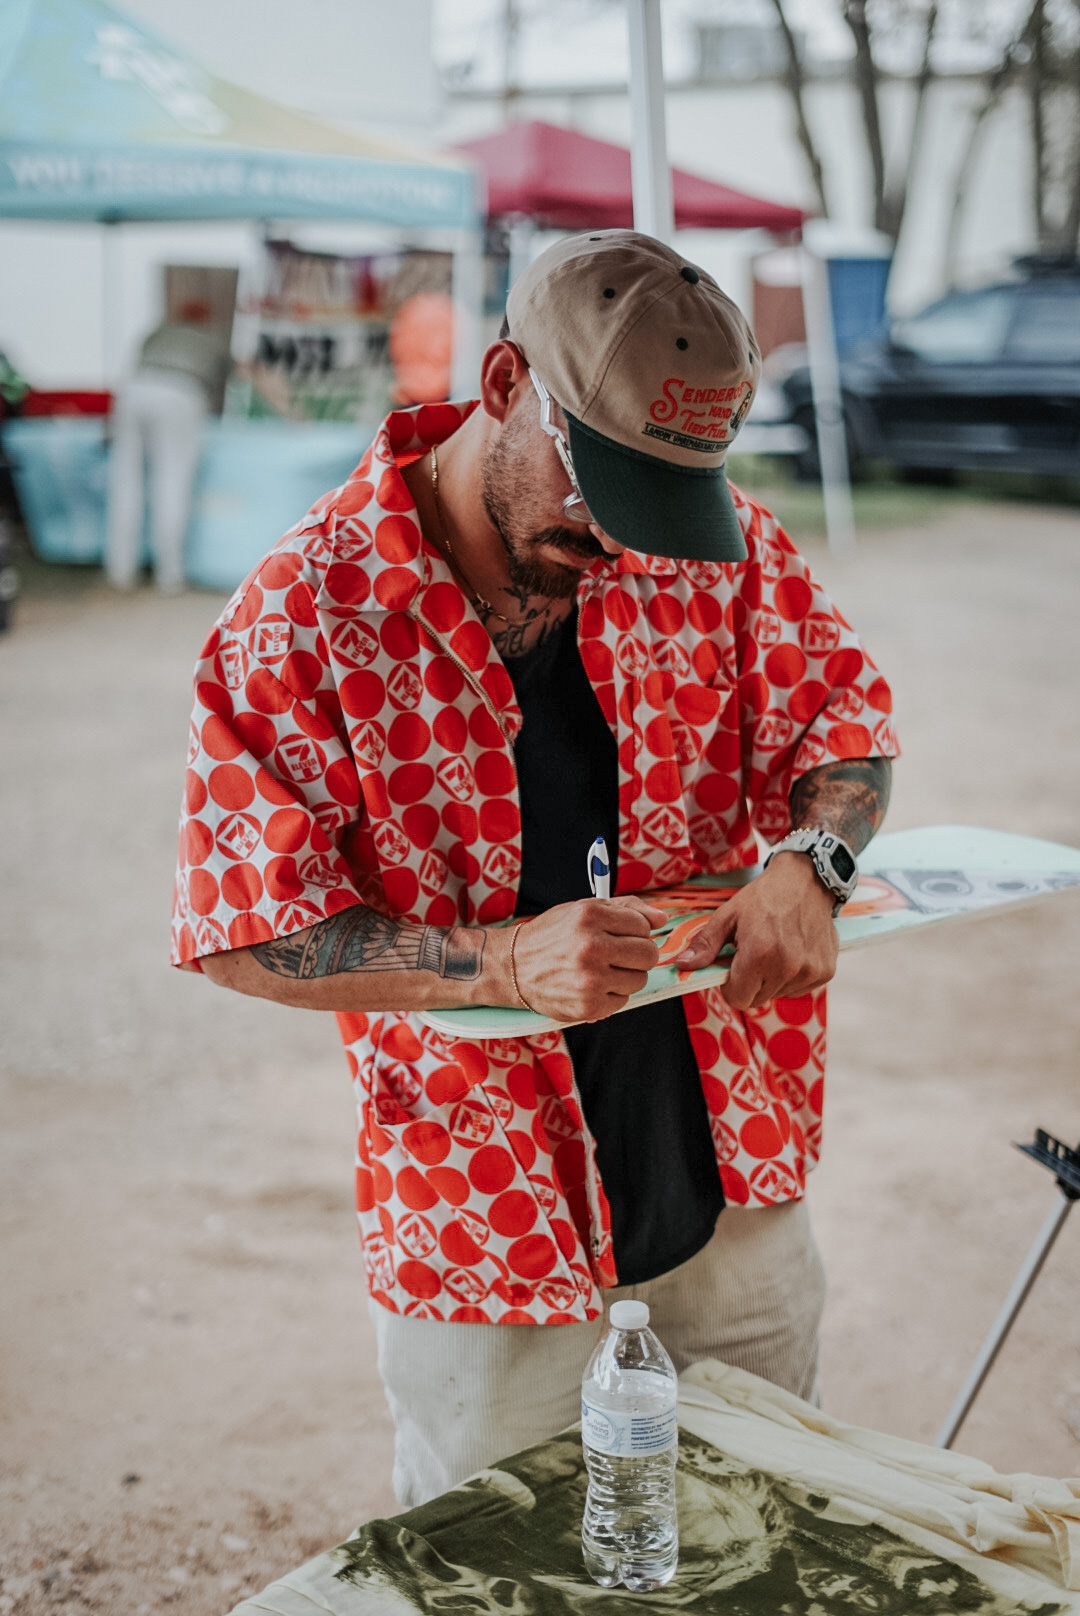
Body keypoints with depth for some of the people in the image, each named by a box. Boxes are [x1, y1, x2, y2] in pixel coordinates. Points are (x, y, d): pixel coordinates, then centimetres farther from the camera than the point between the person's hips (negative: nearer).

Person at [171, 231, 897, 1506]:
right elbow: (245, 934, -17)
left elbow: (841, 716, 4)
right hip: (488, 1227, -3)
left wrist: (806, 864, -19)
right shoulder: (304, 615, -17)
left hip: (734, 1186, 4)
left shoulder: (713, 543, -6)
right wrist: (503, 960, -30)